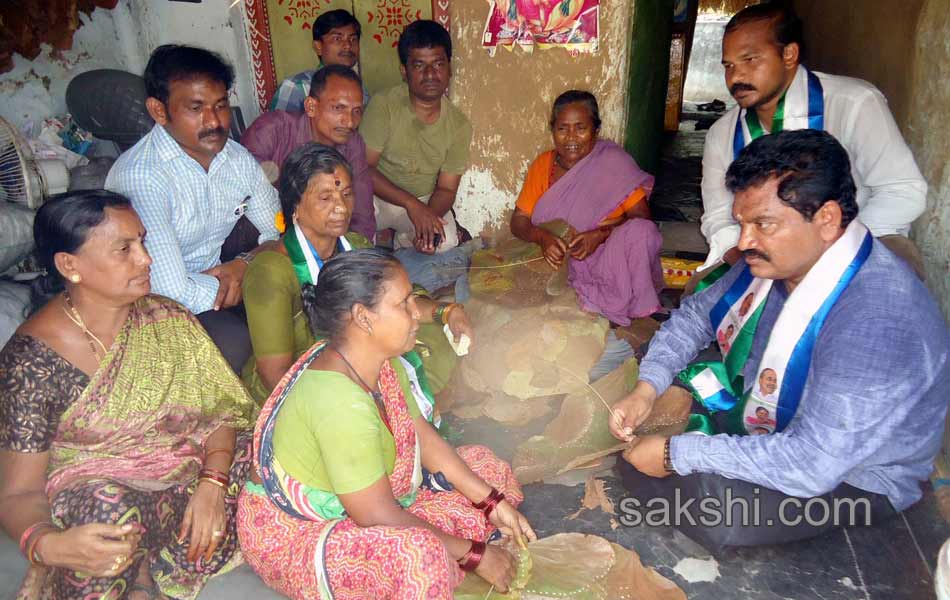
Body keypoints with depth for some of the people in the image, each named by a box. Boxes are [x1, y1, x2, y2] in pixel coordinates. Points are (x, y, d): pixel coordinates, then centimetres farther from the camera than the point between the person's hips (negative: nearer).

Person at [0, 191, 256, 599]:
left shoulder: (167, 319, -2)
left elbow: (222, 409, -3)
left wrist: (212, 484, -21)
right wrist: (47, 544, -37)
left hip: (187, 478, 6)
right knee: (110, 508, -37)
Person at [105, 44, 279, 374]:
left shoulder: (237, 158, -3)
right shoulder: (140, 176, -25)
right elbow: (173, 291, -29)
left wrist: (246, 263, -14)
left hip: (213, 275, 7)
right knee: (235, 341, -30)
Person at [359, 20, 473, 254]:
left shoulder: (459, 125, -7)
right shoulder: (384, 105, -16)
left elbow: (446, 188, -4)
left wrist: (430, 216, -28)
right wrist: (412, 204, -30)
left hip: (425, 200, 2)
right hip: (377, 196, -2)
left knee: (445, 241, -26)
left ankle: (401, 241, 7)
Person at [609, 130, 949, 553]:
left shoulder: (877, 323, -36)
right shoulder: (775, 258, -12)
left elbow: (812, 464, -36)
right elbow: (697, 314, 3)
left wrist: (675, 454, -30)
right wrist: (647, 388, -13)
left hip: (850, 474, -6)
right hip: (761, 414, 7)